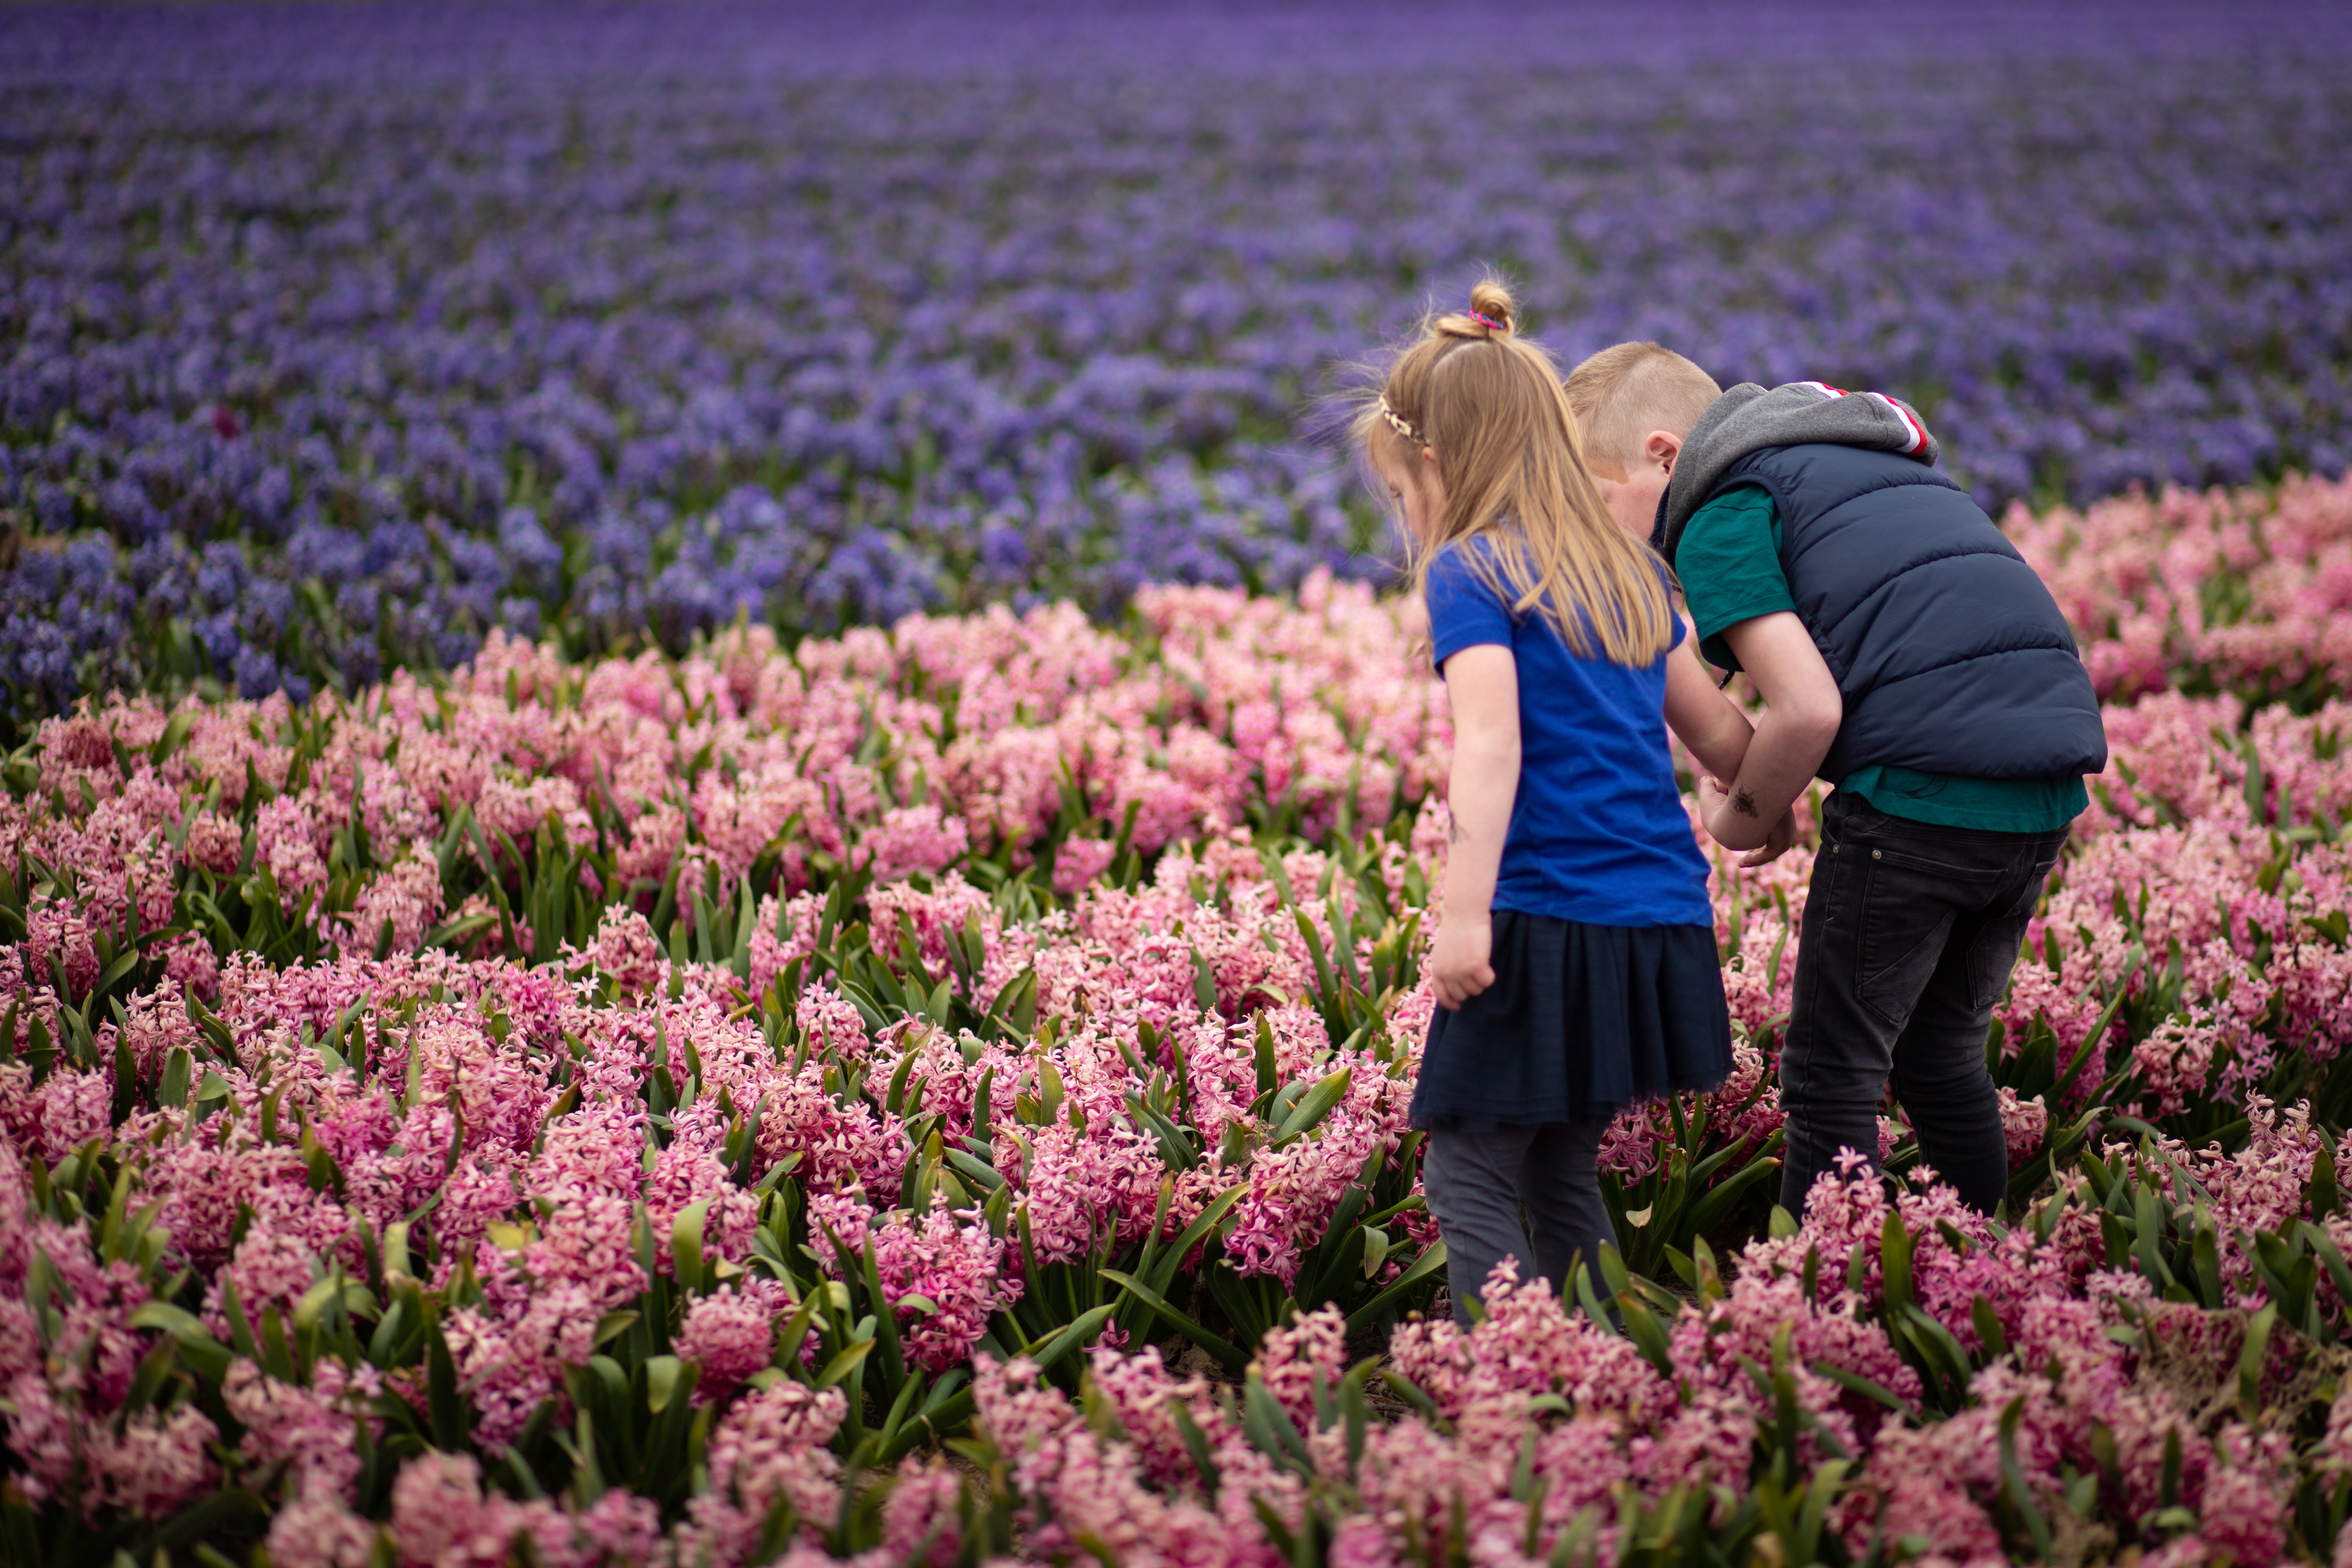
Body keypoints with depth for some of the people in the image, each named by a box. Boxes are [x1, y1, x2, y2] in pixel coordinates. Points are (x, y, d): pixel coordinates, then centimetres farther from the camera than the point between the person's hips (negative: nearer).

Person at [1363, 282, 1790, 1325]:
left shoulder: (1468, 573, -5)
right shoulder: (1628, 572, 16)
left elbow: (1491, 742, -19)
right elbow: (1716, 733, 22)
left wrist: (1465, 916, -27)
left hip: (1547, 924, -7)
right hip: (1663, 922, 8)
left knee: (1466, 1178, 0)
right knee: (1561, 1173, 18)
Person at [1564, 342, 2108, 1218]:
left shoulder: (1719, 518, -2)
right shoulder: (1859, 460, 26)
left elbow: (1808, 711, -13)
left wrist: (1741, 817, 4)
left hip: (1928, 785, -9)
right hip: (2052, 779, 9)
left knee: (1832, 1075, 2)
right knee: (1941, 1059, 21)